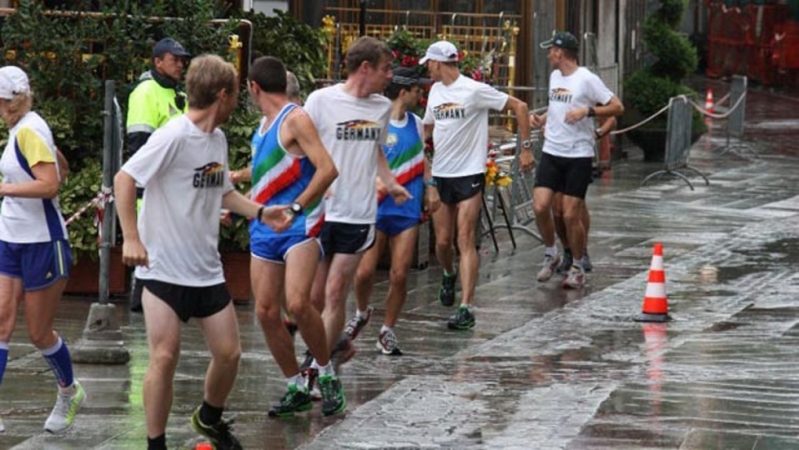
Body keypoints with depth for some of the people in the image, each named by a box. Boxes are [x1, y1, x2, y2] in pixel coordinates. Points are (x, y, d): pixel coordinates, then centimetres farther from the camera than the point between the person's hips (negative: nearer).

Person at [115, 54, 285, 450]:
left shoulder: (218, 139, 7)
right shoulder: (174, 136, -17)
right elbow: (124, 179, -18)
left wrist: (260, 212, 8)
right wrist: (131, 238, -23)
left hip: (206, 269, 7)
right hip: (163, 267, -7)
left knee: (228, 353, 8)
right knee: (165, 357, -11)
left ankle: (210, 418, 34)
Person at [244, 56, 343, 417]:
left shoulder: (295, 119, -10)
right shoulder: (264, 124, 16)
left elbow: (327, 169, -19)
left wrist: (295, 208, -24)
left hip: (299, 226, -9)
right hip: (264, 228, 9)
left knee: (297, 303, -23)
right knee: (266, 312, 2)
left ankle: (327, 375, -4)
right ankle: (296, 388, 12)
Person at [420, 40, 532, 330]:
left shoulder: (474, 90, -11)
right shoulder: (435, 91, 10)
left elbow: (519, 107, -7)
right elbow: (427, 128, 26)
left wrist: (526, 148, -9)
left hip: (470, 175, -6)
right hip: (440, 175, 6)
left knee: (465, 240, -11)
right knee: (443, 241, 9)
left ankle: (466, 309, -14)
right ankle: (449, 276, 41)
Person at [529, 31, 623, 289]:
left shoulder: (586, 79, -10)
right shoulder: (554, 76, 12)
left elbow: (617, 107, -10)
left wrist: (588, 111, -22)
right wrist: (541, 120, 11)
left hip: (578, 155, -6)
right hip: (551, 152, 6)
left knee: (571, 215, -4)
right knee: (540, 206, -6)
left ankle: (577, 268, 13)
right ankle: (551, 254, 17)